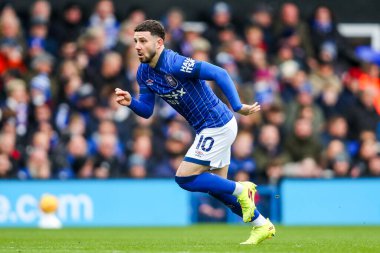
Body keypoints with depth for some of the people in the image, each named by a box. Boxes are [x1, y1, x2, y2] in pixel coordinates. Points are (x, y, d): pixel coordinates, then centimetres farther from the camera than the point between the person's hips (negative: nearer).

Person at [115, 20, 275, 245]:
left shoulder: (174, 64, -24)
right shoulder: (144, 73, 2)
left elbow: (219, 74, -28)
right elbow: (147, 111, 8)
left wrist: (238, 107, -33)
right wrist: (130, 102, -14)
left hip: (217, 126, -9)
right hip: (209, 129, 9)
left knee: (184, 178, -11)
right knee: (216, 186, 16)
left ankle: (241, 190, 4)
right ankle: (262, 226, 27)